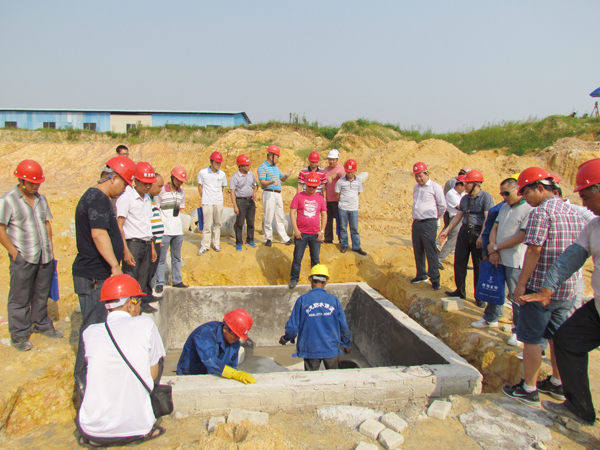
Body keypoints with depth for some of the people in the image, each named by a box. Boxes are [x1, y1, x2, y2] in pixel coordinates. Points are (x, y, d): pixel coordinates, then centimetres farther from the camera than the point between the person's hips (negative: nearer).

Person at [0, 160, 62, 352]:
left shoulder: (41, 199, 12)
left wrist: (50, 248, 12)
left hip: (44, 256, 5)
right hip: (23, 258, -5)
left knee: (42, 294, 15)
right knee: (20, 298, 3)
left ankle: (42, 325, 30)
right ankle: (19, 336, 14)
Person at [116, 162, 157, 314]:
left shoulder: (147, 198, 14)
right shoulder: (126, 197, -9)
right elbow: (119, 226, -13)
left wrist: (152, 247, 20)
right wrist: (126, 250, -20)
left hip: (146, 244, 7)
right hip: (132, 244, -7)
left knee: (144, 278, 15)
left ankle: (143, 303, 28)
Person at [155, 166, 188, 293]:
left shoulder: (181, 192, 11)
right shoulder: (161, 191, -7)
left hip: (178, 230, 6)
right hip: (164, 231, -5)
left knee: (177, 257, 13)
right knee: (161, 258, 1)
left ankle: (177, 281, 22)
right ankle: (160, 283, 9)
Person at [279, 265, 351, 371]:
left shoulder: (302, 300, -9)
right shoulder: (334, 300, -6)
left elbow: (293, 326, -6)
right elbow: (343, 325, 1)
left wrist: (285, 338, 15)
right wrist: (346, 344, 18)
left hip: (311, 349, -1)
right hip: (331, 349, 1)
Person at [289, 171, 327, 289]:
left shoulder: (320, 198, 6)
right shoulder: (298, 196, -2)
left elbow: (324, 214, 9)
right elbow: (292, 212, -4)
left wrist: (322, 231, 2)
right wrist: (295, 229, -10)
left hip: (315, 234, 2)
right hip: (301, 234, -2)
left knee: (315, 259, 11)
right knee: (297, 258, 4)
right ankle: (294, 279, 17)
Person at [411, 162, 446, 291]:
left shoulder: (435, 187, -6)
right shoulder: (416, 187, 15)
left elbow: (442, 206, -2)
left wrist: (436, 217, 8)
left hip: (428, 223, -7)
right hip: (416, 223, 7)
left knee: (430, 251, -6)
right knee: (418, 251, 11)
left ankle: (435, 279, 0)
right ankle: (421, 275, 24)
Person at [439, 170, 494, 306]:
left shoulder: (486, 197, -10)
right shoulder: (465, 199, 11)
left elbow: (488, 218, -17)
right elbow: (458, 216, 16)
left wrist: (481, 236, -24)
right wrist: (447, 231, 12)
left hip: (478, 233, -6)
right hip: (464, 231, 6)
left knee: (479, 266, 2)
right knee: (459, 262, 8)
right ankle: (460, 291, 24)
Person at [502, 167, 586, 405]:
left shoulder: (541, 212, -15)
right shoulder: (575, 213, 11)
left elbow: (534, 251, -20)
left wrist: (521, 284, -16)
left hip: (541, 287, -8)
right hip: (568, 289, 8)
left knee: (531, 338, 2)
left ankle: (529, 389, 10)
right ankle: (557, 383, 32)